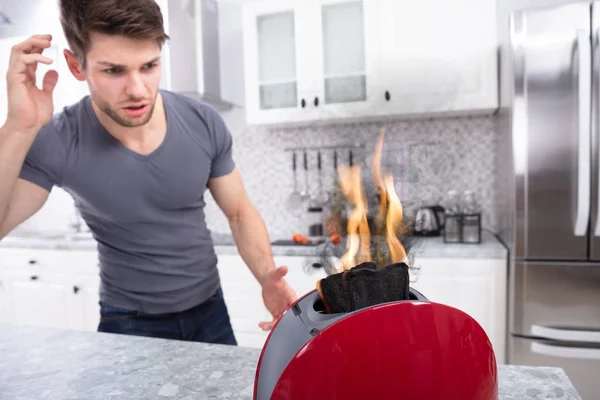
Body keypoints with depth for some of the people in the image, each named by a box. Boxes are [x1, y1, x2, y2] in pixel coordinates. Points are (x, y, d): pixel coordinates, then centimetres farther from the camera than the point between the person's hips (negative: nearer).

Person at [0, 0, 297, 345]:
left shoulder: (204, 124, -15)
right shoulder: (55, 144, -20)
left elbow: (239, 212, -5)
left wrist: (267, 276, -22)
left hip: (209, 309, 3)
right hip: (129, 322, -2)